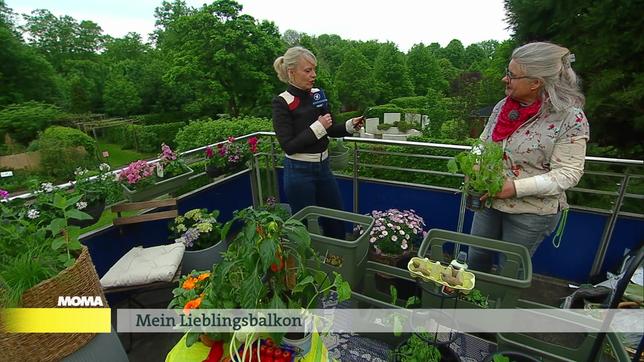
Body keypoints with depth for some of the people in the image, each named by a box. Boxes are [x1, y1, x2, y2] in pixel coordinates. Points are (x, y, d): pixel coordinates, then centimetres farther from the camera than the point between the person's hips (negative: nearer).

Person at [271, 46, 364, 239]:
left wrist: (350, 126, -6)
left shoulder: (318, 95, 3)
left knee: (337, 220, 18)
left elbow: (329, 130, 11)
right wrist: (317, 127, -21)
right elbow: (288, 146, -18)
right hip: (299, 172, -6)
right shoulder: (282, 102, -13)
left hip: (323, 167, 6)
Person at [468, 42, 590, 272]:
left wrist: (516, 188, -27)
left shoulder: (570, 118, -18)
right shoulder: (503, 105, -2)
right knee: (476, 260, 21)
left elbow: (567, 173, -18)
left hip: (532, 212, -5)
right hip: (489, 201, 5)